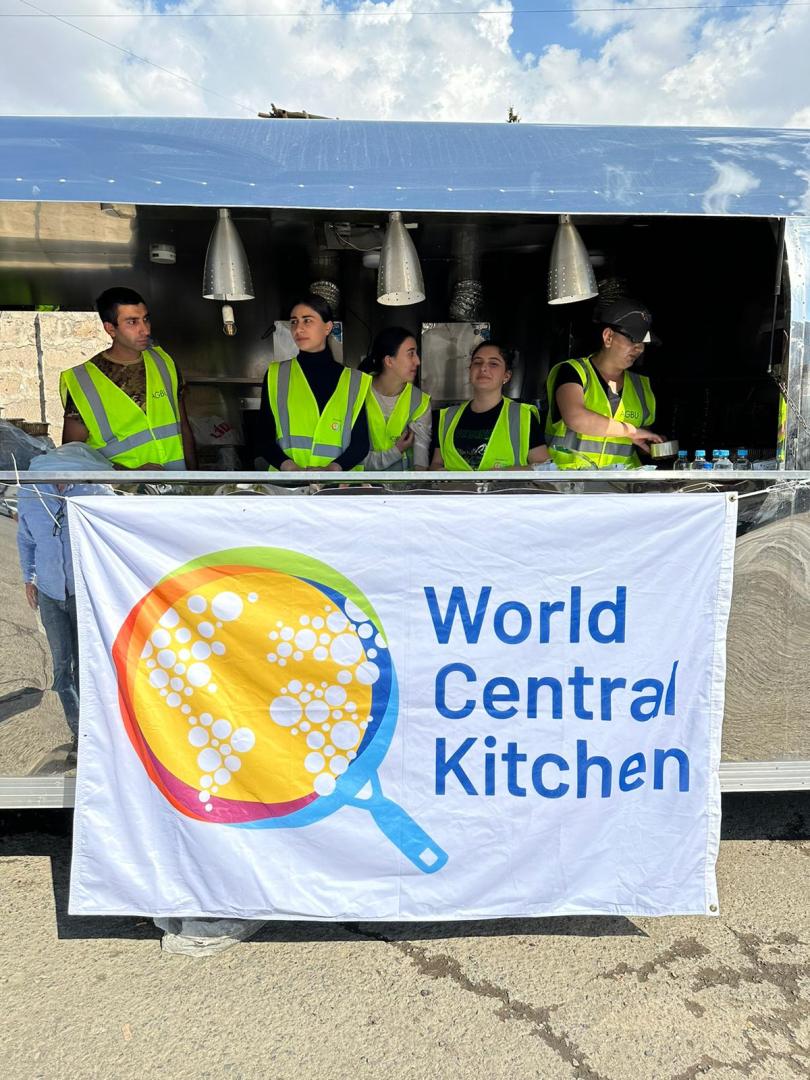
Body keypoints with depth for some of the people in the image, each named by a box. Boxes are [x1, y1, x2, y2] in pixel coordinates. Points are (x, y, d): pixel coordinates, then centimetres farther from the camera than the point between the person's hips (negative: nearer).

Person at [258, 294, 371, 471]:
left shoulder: (353, 381, 10)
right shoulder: (276, 375, 12)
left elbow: (360, 442, 6)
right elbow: (264, 437, 8)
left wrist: (332, 468, -11)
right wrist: (290, 468, -9)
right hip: (286, 479, 0)